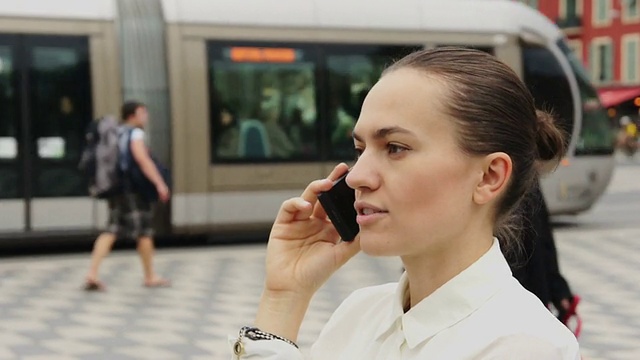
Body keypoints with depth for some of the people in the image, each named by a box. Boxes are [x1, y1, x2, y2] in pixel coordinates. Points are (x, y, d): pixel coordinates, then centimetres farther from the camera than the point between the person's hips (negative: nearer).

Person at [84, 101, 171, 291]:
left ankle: (92, 274, -8)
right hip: (133, 188, -8)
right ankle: (150, 277, 15)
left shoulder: (116, 133, 16)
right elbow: (142, 159, -22)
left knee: (112, 231, 5)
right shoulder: (135, 133, -9)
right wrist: (159, 183, -25)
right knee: (144, 232, 5)